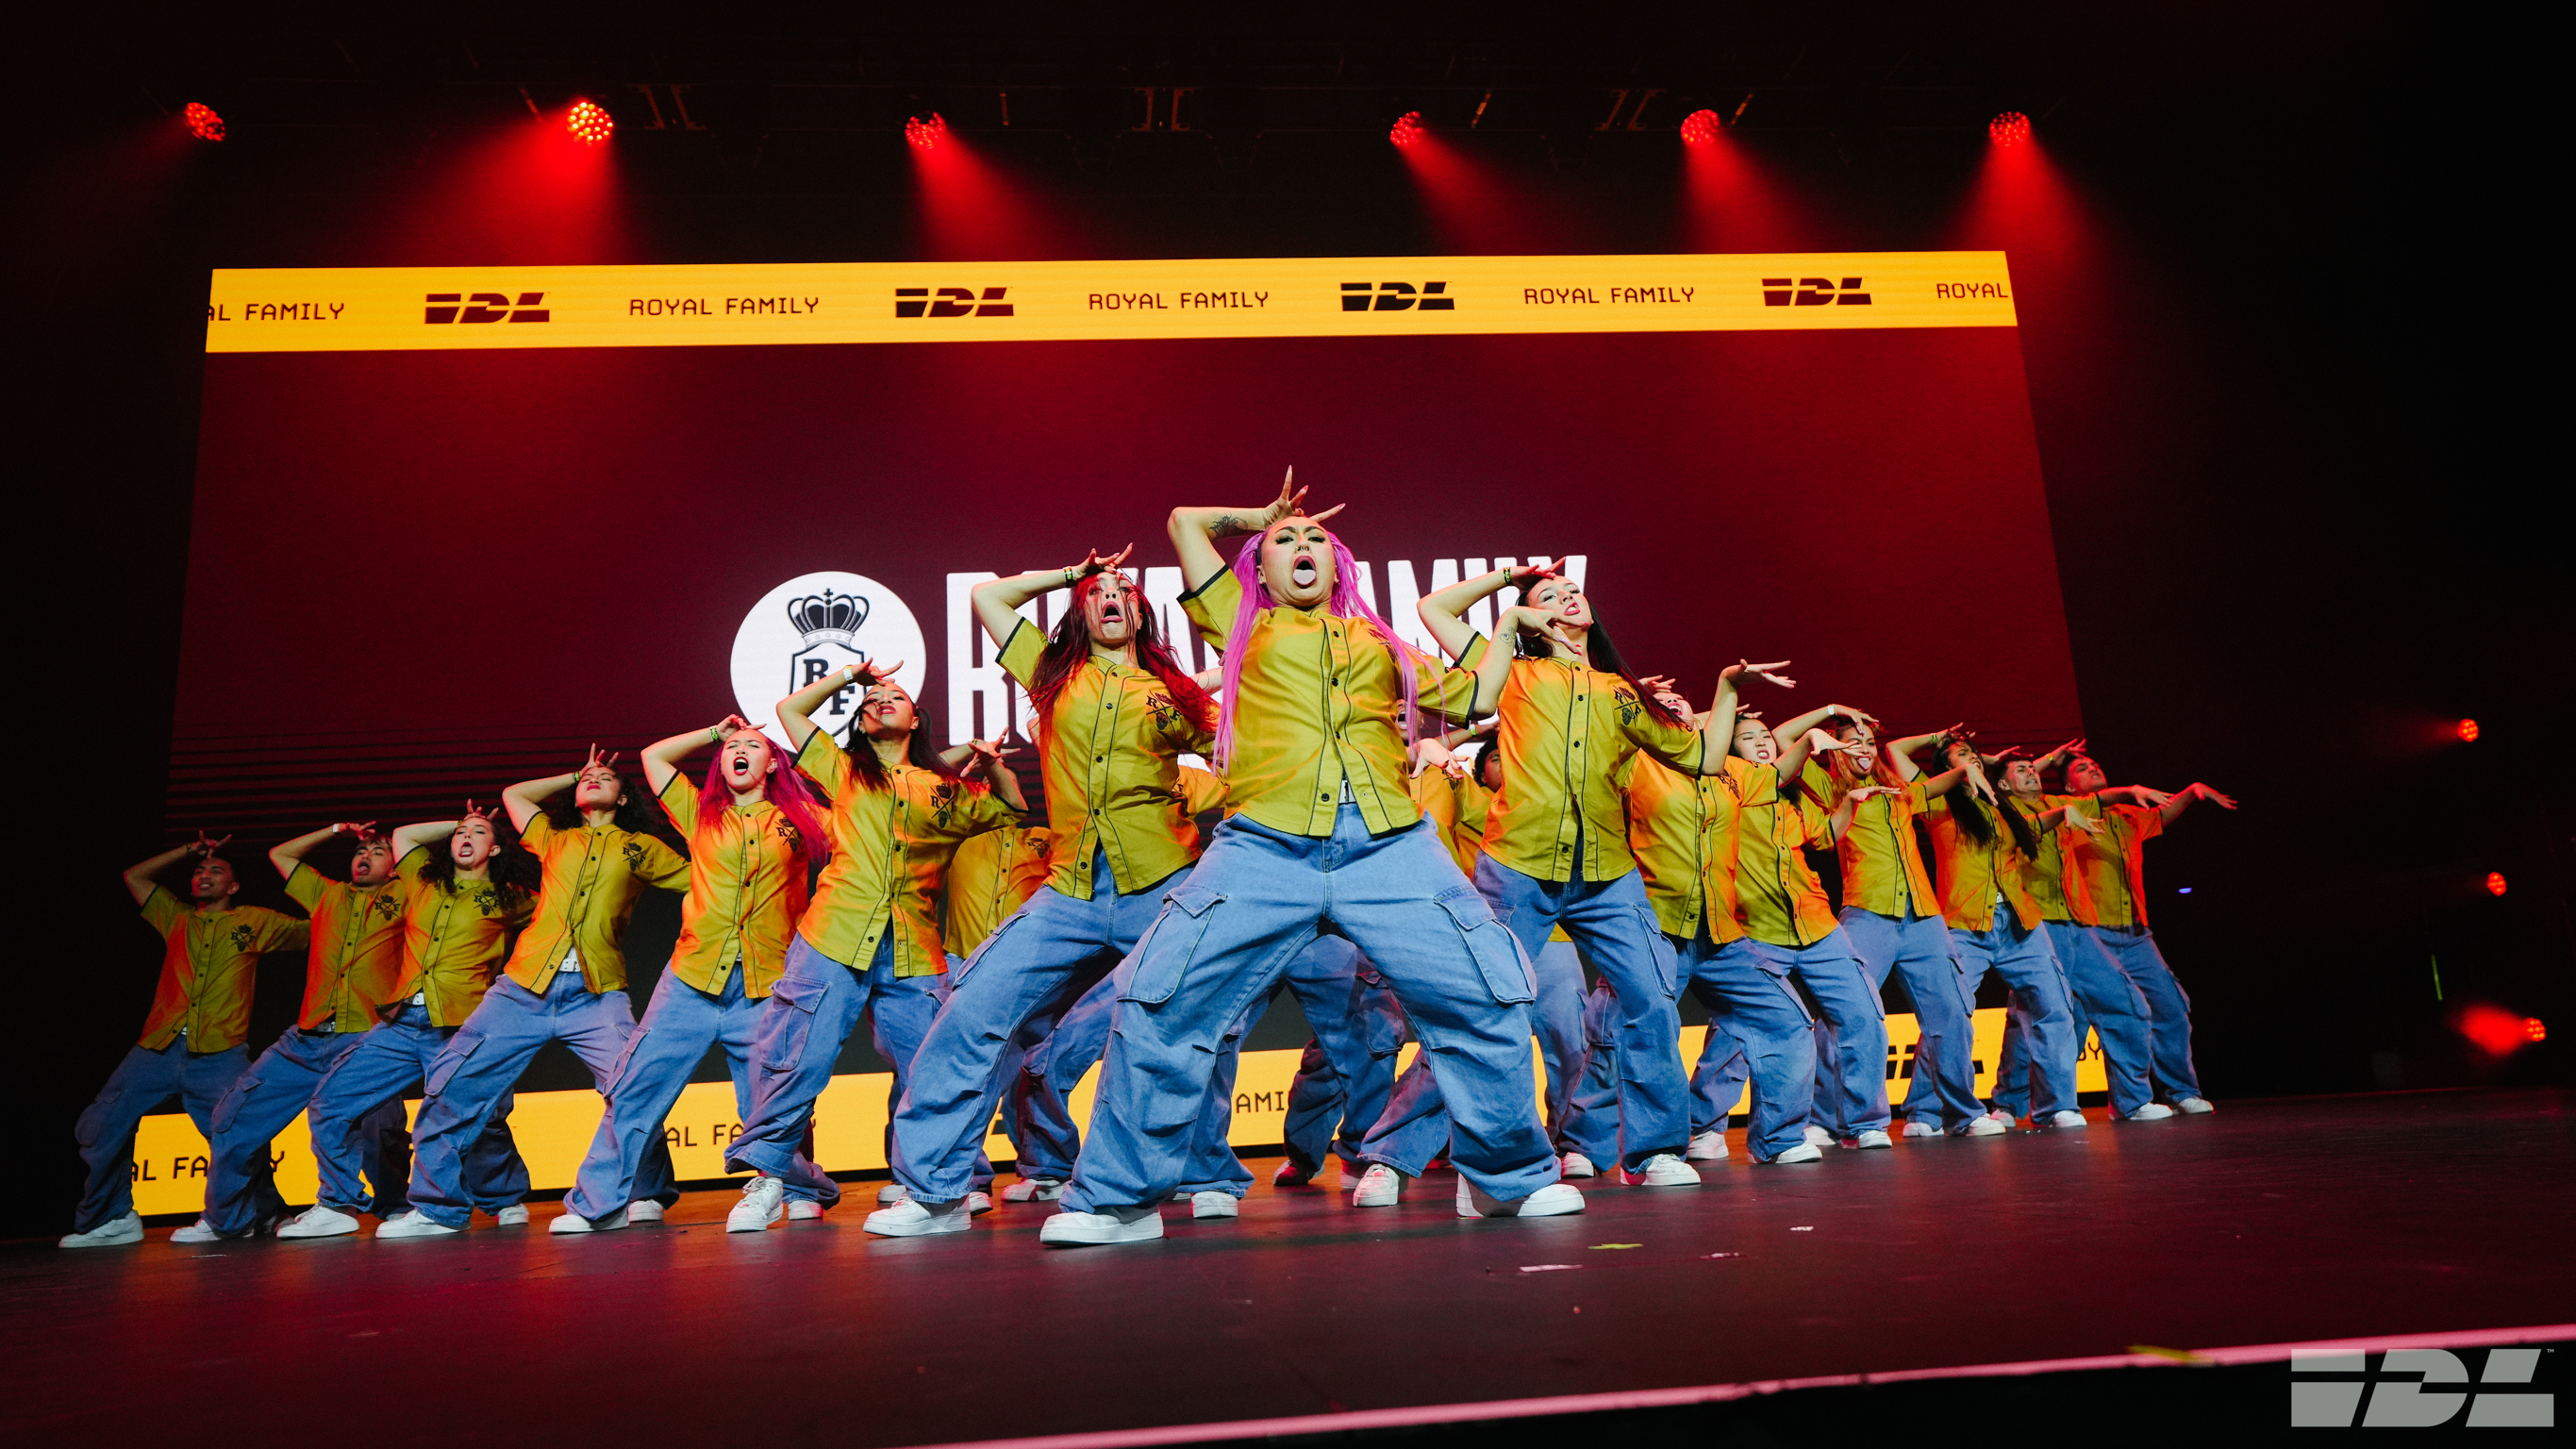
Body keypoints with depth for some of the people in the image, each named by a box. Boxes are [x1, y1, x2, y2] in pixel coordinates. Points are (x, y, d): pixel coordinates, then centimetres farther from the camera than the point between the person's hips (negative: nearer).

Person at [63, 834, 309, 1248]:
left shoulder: (256, 922, 13)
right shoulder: (177, 918, 22)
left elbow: (316, 930, 13)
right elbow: (135, 876, 27)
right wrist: (189, 850, 24)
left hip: (219, 1056, -4)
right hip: (157, 1049, 4)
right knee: (99, 1128, 2)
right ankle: (111, 1219, 17)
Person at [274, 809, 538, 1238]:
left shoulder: (507, 898, 7)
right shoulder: (424, 881, 18)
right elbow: (404, 833, 31)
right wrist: (458, 825, 29)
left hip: (460, 1030, -5)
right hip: (400, 1025, 5)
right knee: (329, 1099, -1)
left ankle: (507, 1200, 15)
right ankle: (338, 1205, 10)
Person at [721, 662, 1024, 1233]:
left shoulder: (949, 790, 19)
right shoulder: (843, 769, 18)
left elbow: (1013, 809, 29)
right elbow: (789, 708, 21)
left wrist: (995, 765, 12)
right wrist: (853, 672, 22)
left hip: (913, 954, 1)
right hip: (833, 940, -1)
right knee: (800, 1058, -7)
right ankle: (765, 1178, 8)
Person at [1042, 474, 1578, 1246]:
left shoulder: (1378, 640, 29)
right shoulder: (1244, 624, 26)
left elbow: (1470, 697, 33)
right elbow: (1186, 522, 33)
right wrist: (1264, 518, 43)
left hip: (1391, 844, 2)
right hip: (1265, 846, -1)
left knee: (1486, 993, -8)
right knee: (1161, 1000, -13)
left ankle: (1509, 1175, 13)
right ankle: (1118, 1198, 2)